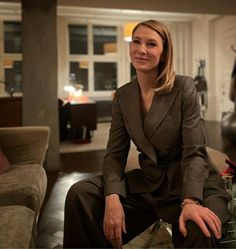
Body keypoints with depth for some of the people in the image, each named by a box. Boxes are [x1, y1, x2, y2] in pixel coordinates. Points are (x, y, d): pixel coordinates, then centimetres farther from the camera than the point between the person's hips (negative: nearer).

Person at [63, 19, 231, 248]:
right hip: (148, 182, 4)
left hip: (194, 183, -3)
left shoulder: (184, 87, -10)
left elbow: (195, 152, -14)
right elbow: (115, 153, -1)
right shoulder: (122, 96, 2)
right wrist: (112, 197, -19)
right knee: (79, 194, -12)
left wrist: (190, 201, -31)